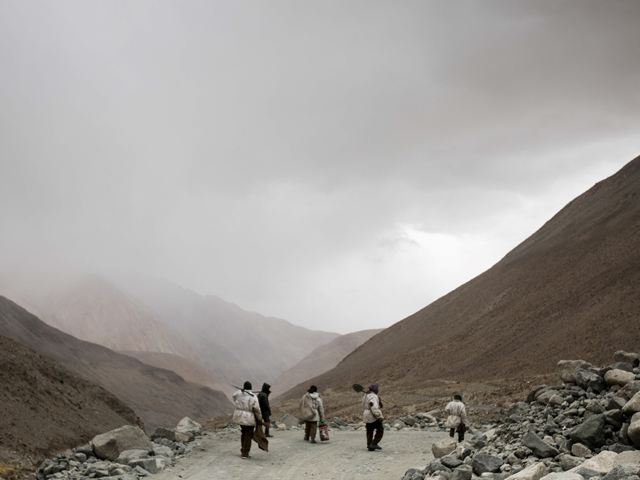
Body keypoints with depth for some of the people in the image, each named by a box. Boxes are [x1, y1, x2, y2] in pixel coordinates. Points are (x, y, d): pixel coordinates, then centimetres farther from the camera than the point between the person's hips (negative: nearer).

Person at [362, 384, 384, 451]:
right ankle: (374, 444, -6)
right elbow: (374, 407, -27)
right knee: (380, 430, -1)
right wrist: (379, 416, -26)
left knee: (369, 432, 12)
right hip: (373, 417, -9)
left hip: (367, 416, 9)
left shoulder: (366, 396, 13)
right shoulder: (373, 396, -17)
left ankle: (370, 447, 12)